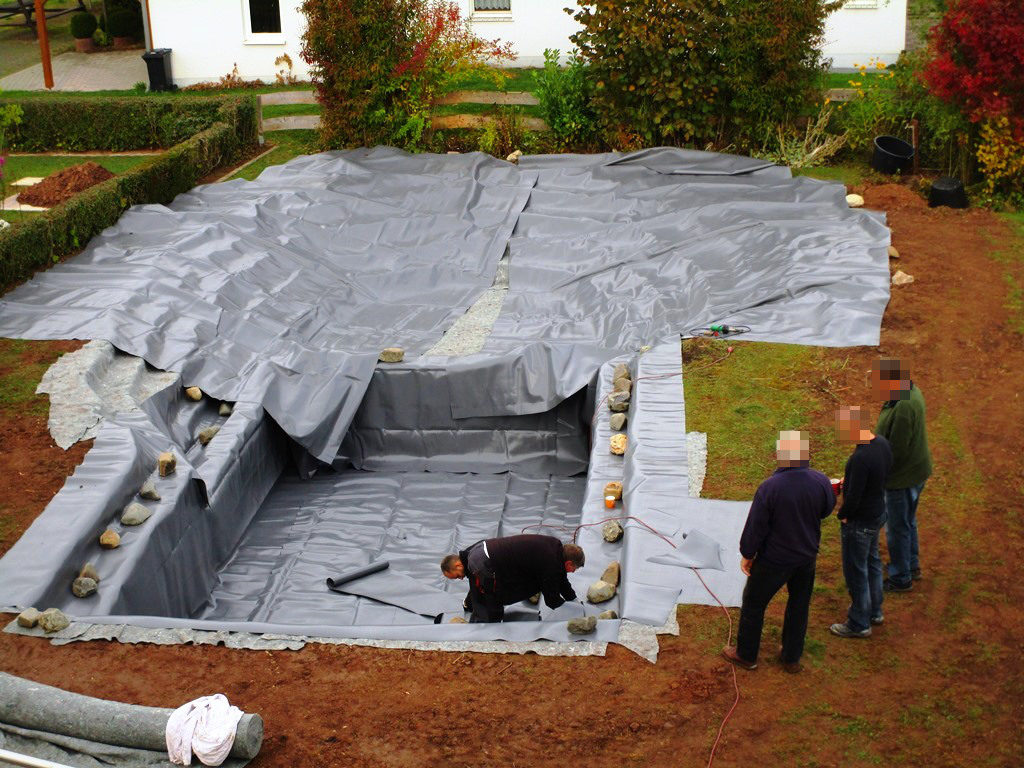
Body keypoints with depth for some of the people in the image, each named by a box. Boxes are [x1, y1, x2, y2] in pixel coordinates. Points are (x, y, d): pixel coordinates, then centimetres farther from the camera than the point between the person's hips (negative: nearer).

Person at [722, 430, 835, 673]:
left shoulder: (769, 487, -28)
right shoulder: (821, 482, -17)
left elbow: (755, 526, -18)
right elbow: (826, 510, 4)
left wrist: (747, 555, -3)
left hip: (774, 560, -4)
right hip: (807, 557, 4)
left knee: (753, 604, 17)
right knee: (799, 605, 23)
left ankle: (746, 655, 32)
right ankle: (792, 657, 37)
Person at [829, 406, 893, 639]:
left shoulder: (861, 458, -33)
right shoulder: (882, 443, -5)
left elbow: (854, 497, -28)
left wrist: (842, 514, -9)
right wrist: (847, 481, 6)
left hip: (860, 523, -9)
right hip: (878, 513, 9)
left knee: (856, 572, 8)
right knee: (871, 562, 26)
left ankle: (859, 624, 24)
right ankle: (874, 611, 44)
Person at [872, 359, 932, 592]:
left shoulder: (903, 408, -32)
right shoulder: (910, 391, 0)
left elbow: (896, 450, -28)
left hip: (902, 477, -10)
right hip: (916, 471, 10)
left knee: (897, 528, 7)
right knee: (908, 522, 26)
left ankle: (901, 579, 22)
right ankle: (912, 566, 43)